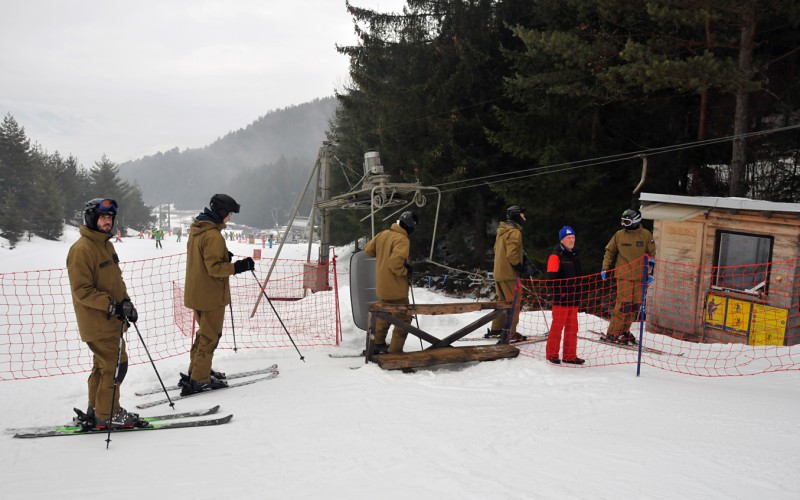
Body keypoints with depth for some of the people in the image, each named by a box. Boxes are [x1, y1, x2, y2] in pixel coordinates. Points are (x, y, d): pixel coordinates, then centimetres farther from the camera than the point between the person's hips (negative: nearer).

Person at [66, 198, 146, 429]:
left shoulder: (106, 244, 12)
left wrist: (126, 302, 5)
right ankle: (107, 415, 7)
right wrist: (112, 305, -25)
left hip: (111, 319, 9)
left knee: (104, 365, 16)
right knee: (115, 365, -5)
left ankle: (96, 412, 27)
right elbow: (81, 291, -20)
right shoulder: (81, 249, -16)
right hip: (97, 322, -9)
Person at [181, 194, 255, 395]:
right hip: (211, 294, -10)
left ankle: (196, 372, 30)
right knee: (210, 336, 1)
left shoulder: (196, 229, 9)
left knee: (205, 332, 22)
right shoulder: (213, 236, -22)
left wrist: (223, 257, 13)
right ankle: (199, 380, 6)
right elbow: (214, 268, -25)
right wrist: (238, 266, -25)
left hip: (195, 292, 10)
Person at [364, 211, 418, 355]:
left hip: (381, 286, 8)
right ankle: (394, 352, 4)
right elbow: (395, 262, -31)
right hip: (396, 288, -8)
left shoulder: (383, 234, 3)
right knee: (403, 319, 4)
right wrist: (405, 272, -14)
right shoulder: (402, 240, -20)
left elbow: (368, 250, 12)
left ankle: (378, 345, 37)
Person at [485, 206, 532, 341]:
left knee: (503, 301, 17)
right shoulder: (514, 232, -15)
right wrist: (522, 268, -11)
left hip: (498, 272, 9)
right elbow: (512, 253, -22)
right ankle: (510, 333, -2)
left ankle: (496, 330, 21)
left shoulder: (502, 231, 15)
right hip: (509, 274, -9)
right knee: (514, 303, -3)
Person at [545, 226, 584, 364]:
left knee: (572, 327, 10)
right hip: (561, 299, -8)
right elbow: (551, 278, -15)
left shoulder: (574, 255, 17)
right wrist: (559, 291, -17)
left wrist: (578, 293, 21)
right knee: (557, 326, -2)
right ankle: (552, 354, 8)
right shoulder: (556, 255, -9)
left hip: (574, 298, 8)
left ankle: (570, 355, 17)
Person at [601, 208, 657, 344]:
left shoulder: (646, 235, 3)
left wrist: (649, 273, 3)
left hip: (639, 276, 2)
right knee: (624, 304, -9)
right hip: (624, 275, -2)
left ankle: (624, 331, 16)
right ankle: (613, 333, -3)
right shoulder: (619, 235, 2)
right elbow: (609, 251, 11)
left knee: (635, 305, 4)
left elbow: (651, 255, 9)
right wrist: (604, 269, 6)